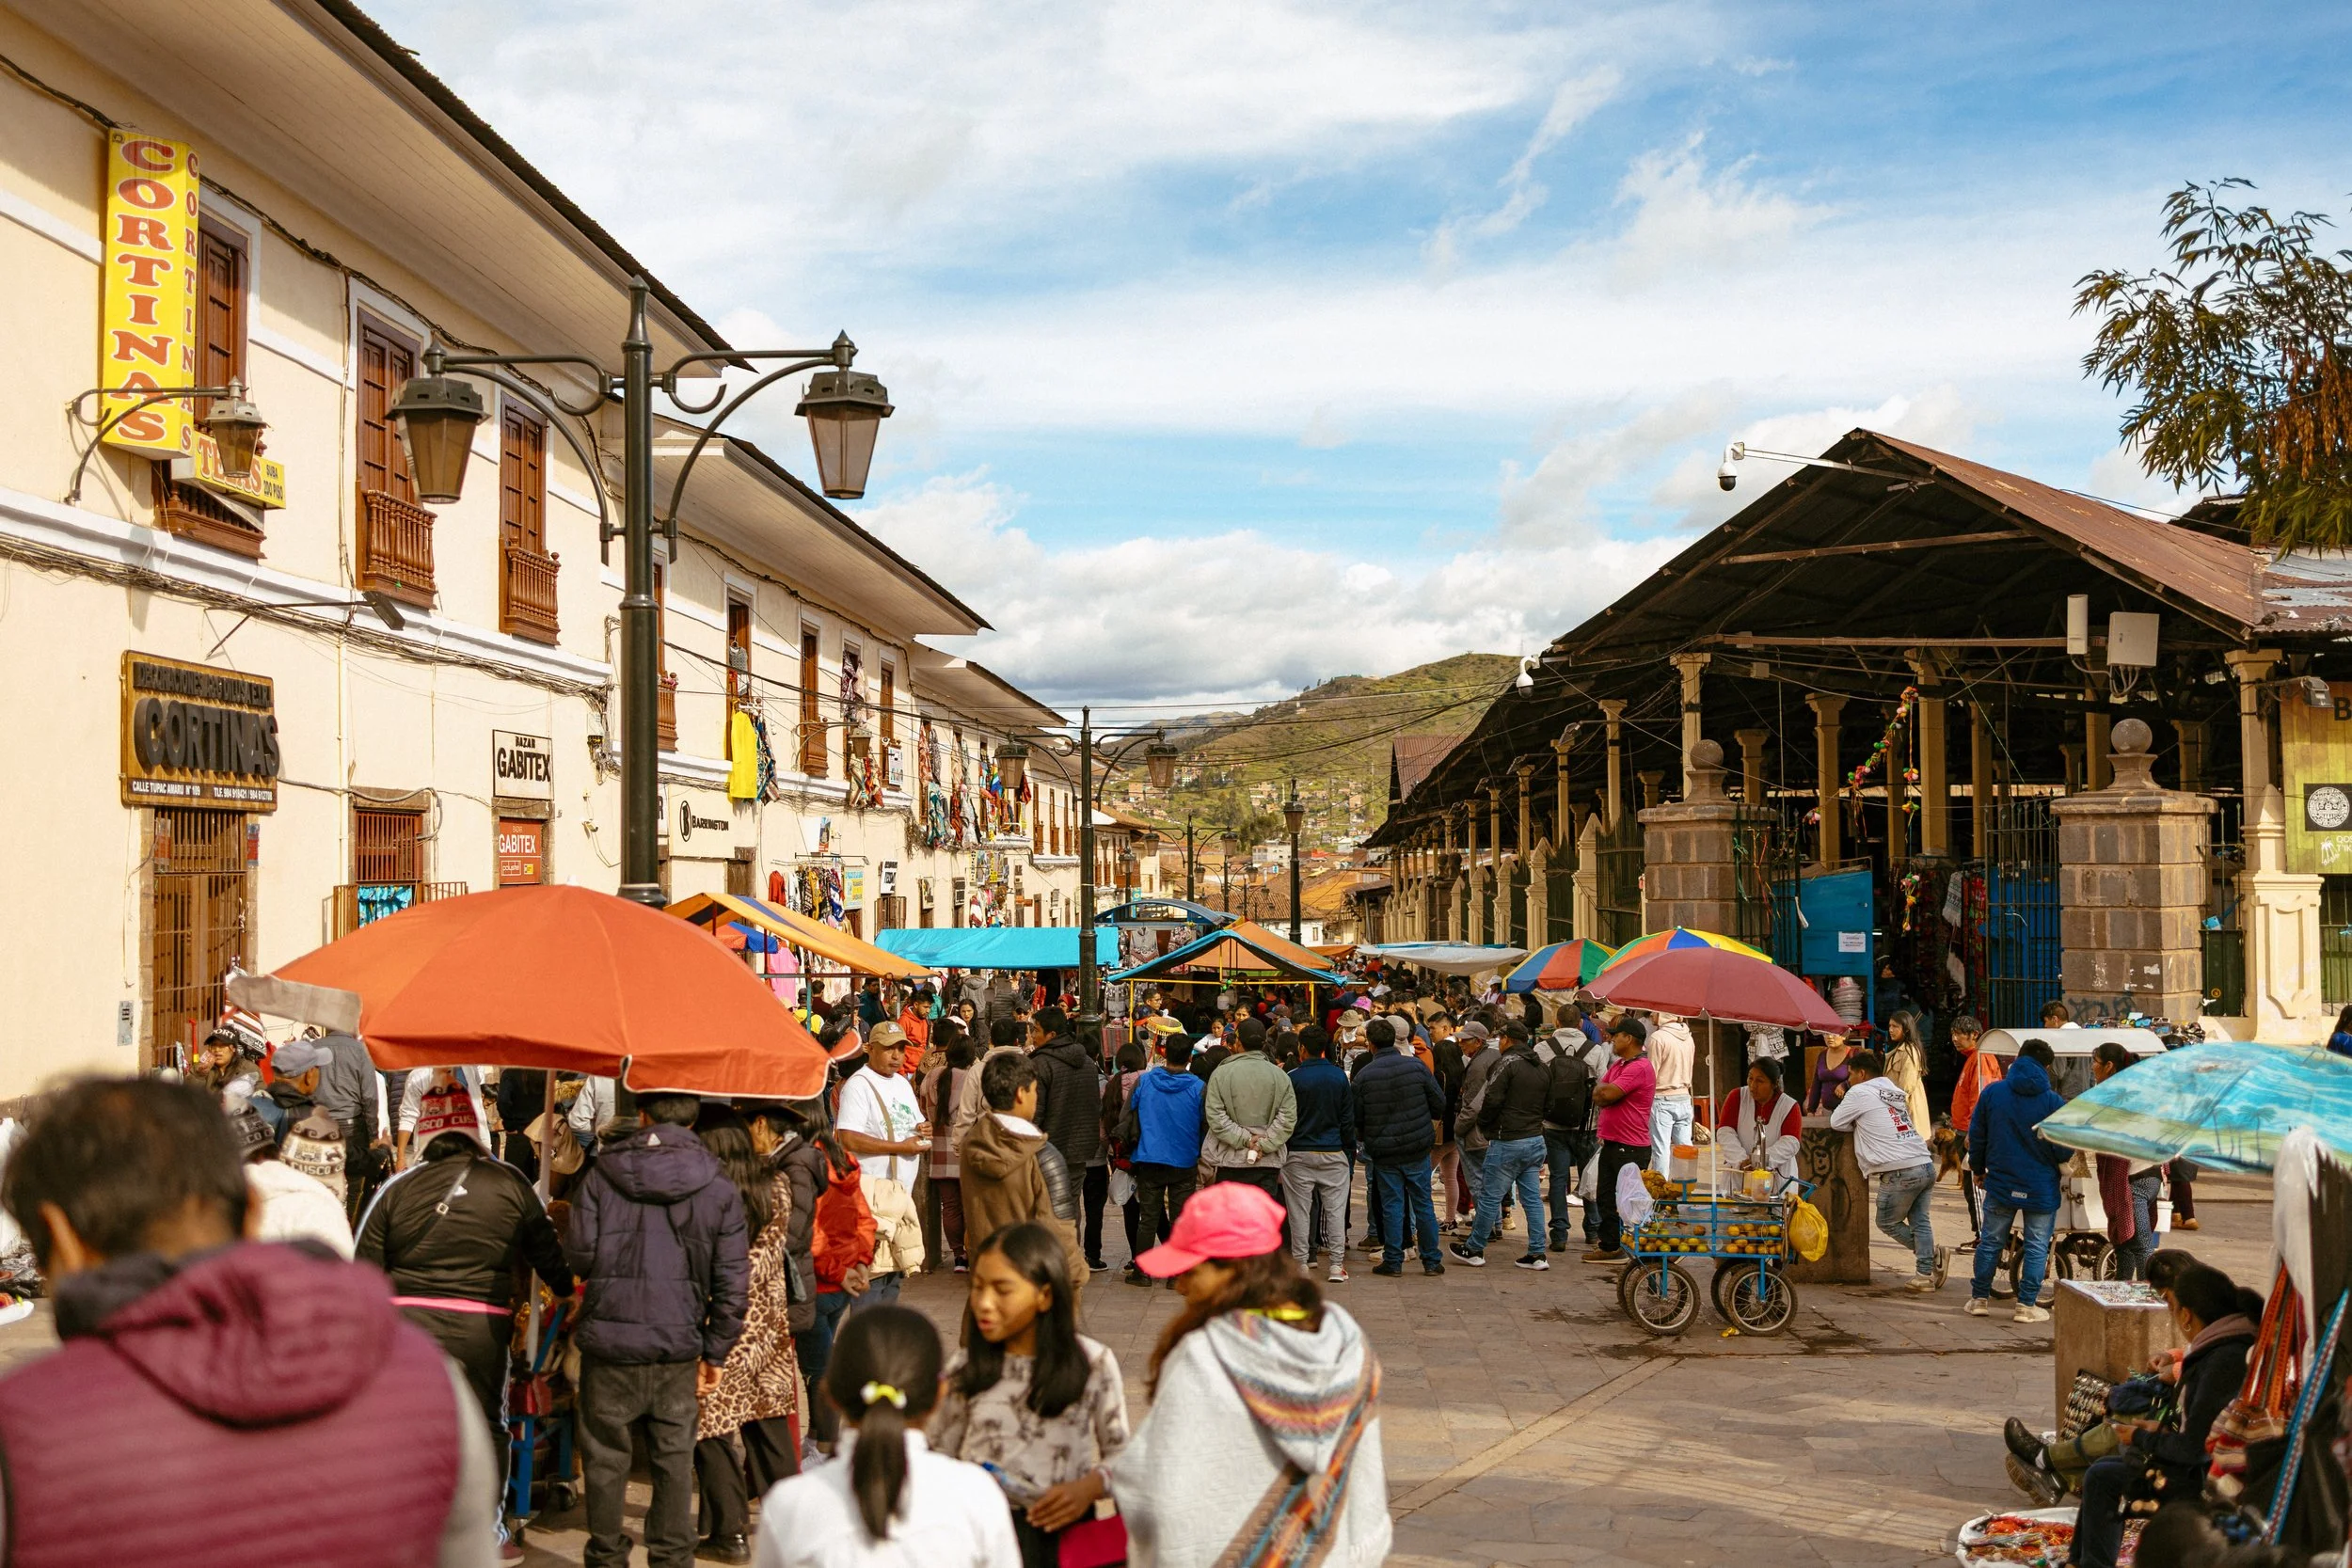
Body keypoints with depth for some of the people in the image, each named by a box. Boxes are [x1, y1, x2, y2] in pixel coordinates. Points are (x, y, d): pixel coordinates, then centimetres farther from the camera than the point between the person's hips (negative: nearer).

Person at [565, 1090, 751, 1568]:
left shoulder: (602, 1175, -5)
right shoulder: (719, 1188, -1)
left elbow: (579, 1255, -5)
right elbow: (733, 1280, -1)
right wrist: (715, 1352, 8)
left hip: (610, 1336, -1)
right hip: (679, 1346, 1)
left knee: (606, 1456, 12)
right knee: (674, 1457, 13)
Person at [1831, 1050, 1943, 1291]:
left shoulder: (1859, 1092, -1)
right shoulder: (1894, 1090, 21)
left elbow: (1836, 1122, 6)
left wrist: (1857, 1125, 21)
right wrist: (1862, 1123, 20)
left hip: (1900, 1172, -7)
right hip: (1926, 1165, 7)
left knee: (1887, 1222, 9)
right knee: (1919, 1221, 12)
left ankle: (1931, 1255, 3)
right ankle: (1926, 1274, 7)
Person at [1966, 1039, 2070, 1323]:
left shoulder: (1992, 1093, -4)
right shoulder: (2053, 1102, -11)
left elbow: (1976, 1137, 3)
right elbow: (2065, 1151, -8)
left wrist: (1978, 1169, 17)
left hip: (2000, 1182, 2)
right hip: (2041, 1187, -2)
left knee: (1990, 1241, 14)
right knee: (2037, 1247, 7)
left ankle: (1979, 1299, 19)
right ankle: (2026, 1305, 8)